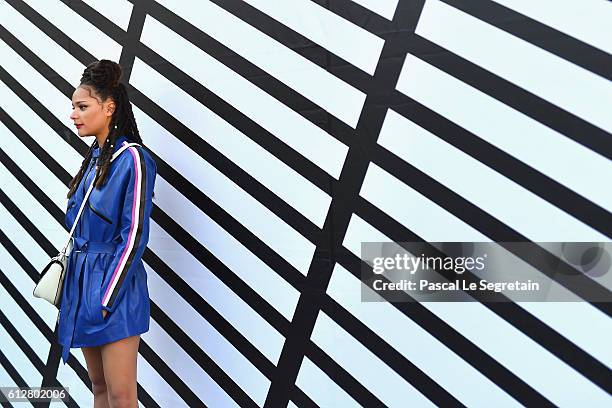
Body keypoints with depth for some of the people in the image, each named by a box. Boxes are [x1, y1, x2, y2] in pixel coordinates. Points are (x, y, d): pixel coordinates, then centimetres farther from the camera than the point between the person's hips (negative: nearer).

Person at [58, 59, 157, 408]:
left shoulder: (133, 159, -13)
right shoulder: (94, 158, 12)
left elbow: (135, 235, -16)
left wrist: (108, 298, -17)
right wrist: (73, 283, 14)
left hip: (113, 285, -8)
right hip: (82, 279, 8)